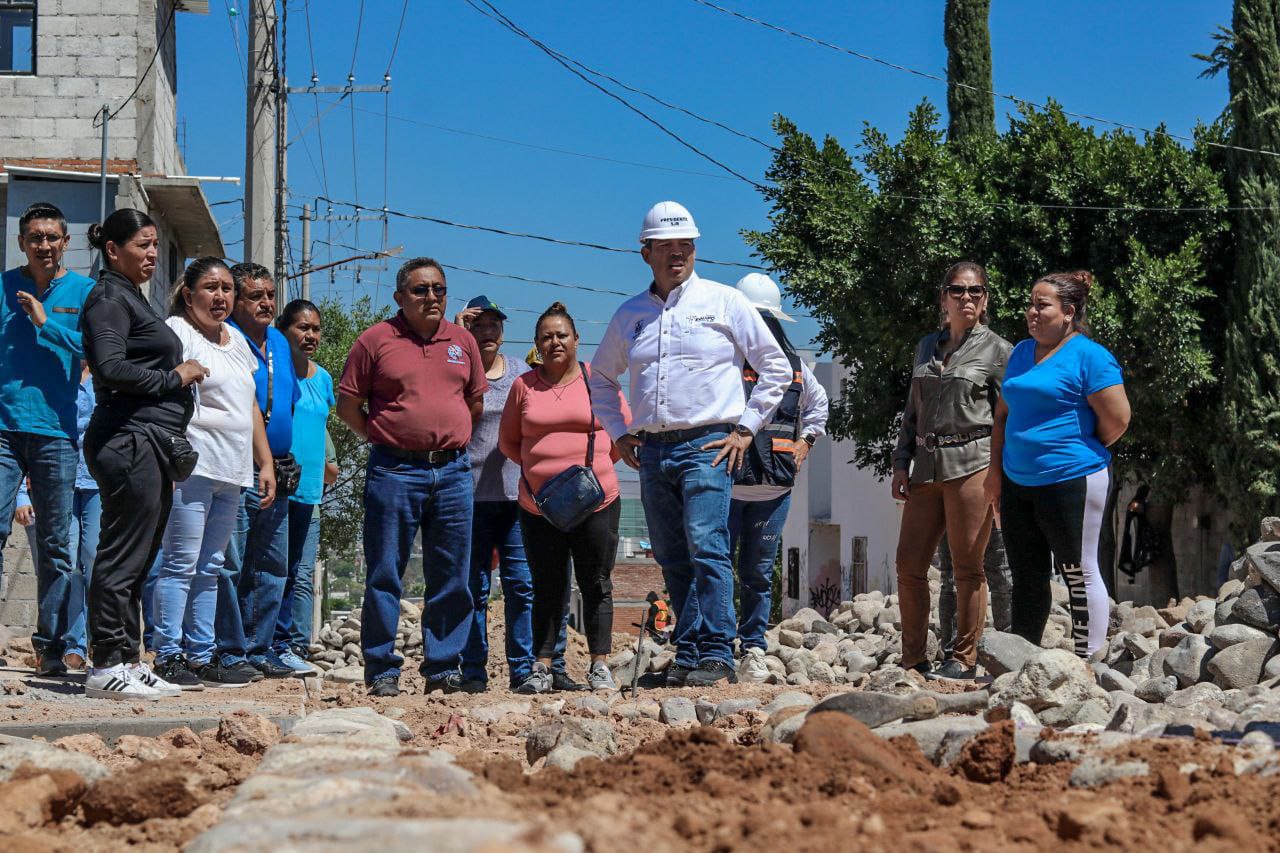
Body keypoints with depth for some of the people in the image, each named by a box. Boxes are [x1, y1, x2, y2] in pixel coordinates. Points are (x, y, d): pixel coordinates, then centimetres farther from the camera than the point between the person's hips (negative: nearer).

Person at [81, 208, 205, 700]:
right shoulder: (109, 298, -8)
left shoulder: (133, 298, 23)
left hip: (150, 445, 10)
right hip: (130, 440, -10)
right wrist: (173, 378, -12)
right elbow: (111, 368, -20)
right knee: (122, 558, -9)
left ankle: (127, 662, 16)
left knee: (137, 561, 12)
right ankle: (106, 667, -8)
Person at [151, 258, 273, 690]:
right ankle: (167, 657, -6)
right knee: (181, 563, -9)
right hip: (191, 464, -8)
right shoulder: (175, 332, -4)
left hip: (231, 472, 8)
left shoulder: (235, 340, 21)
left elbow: (250, 407, 26)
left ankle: (201, 656, 12)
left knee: (210, 568, 9)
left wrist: (265, 462, 20)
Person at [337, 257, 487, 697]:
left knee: (451, 577, 5)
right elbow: (347, 403, 3)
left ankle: (444, 668, 12)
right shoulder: (375, 340, 0)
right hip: (394, 471, -4)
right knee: (385, 575, -1)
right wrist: (383, 438, 2)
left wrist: (449, 439, 14)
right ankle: (382, 670, 4)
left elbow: (476, 399, 22)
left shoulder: (462, 340, 12)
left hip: (452, 471, 4)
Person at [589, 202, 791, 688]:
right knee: (673, 560, 5)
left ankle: (716, 655, -17)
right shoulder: (630, 315, 15)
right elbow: (602, 377, 30)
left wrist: (745, 429, -1)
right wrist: (619, 433, 17)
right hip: (652, 451, 5)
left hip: (707, 446, -5)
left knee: (706, 549, -16)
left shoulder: (723, 302, 3)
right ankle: (687, 656, 10)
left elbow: (777, 368, 5)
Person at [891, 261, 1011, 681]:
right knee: (909, 566, 3)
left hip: (972, 463, -5)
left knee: (967, 567, -2)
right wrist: (902, 463, 12)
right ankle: (913, 659, 11)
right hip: (926, 467, 5)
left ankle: (964, 660, 5)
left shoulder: (997, 350, 2)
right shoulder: (927, 346, 17)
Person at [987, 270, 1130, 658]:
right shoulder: (1022, 353, 14)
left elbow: (1117, 419, -14)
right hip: (1018, 483, 8)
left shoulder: (1089, 356, -10)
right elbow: (1003, 414, 20)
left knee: (1078, 574, -1)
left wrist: (1082, 452, 1)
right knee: (1026, 575, 12)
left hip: (1071, 481, -8)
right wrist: (996, 469, 13)